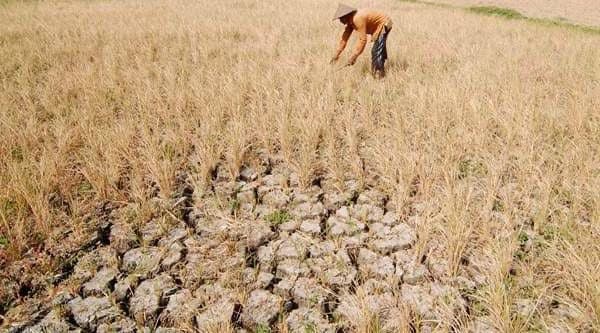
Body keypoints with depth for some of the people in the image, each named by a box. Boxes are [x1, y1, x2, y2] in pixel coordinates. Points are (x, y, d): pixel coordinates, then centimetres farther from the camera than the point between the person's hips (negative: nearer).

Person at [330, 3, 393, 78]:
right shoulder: (350, 21, -2)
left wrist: (353, 57, -32)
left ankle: (378, 74, -8)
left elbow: (362, 40, -34)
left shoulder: (358, 19, -32)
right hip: (379, 26, 11)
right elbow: (344, 38, 2)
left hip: (384, 24, -11)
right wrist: (336, 55, 1)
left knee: (377, 51, -16)